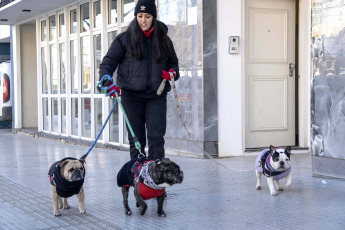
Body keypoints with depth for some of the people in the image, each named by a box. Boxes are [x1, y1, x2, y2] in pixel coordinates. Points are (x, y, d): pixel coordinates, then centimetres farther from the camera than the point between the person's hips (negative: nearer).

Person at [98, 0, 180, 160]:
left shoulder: (163, 39, 11)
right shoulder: (125, 39, 4)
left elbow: (173, 62, 24)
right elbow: (108, 62, 1)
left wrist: (172, 72, 0)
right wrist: (107, 82, -18)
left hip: (156, 95, 1)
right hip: (131, 95, -1)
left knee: (156, 137, -8)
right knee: (136, 139, 4)